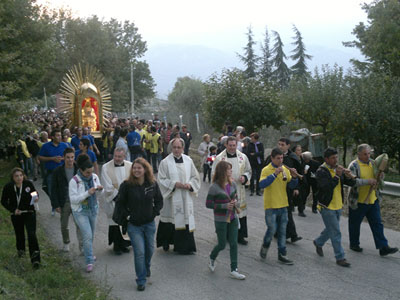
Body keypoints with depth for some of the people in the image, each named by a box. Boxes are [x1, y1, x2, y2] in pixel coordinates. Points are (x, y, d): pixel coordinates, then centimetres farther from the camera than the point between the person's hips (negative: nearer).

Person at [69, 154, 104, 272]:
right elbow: (73, 199, -22)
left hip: (93, 209, 5)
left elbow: (99, 194, 7)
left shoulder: (94, 177, -4)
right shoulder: (74, 181, -19)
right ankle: (89, 261, -3)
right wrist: (87, 193, -30)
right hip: (80, 212, -5)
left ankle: (88, 253, 41)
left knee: (91, 234, 18)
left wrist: (100, 190, -17)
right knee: (87, 235, -12)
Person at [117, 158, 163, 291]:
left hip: (150, 224, 3)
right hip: (134, 225, -3)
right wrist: (128, 214, -7)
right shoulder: (127, 185, -13)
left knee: (150, 249, 17)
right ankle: (141, 281, 8)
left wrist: (154, 213, -1)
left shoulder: (153, 184, -5)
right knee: (139, 252, -6)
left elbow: (159, 200, 8)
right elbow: (121, 203, -1)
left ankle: (146, 268, 47)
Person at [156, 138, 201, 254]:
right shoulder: (165, 162, -5)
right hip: (171, 198, -3)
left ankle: (185, 247, 11)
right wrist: (174, 184, -17)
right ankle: (166, 243, 26)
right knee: (170, 222, 5)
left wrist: (190, 184, -8)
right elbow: (162, 180, -6)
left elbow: (195, 177, 11)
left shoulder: (188, 160, 5)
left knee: (186, 221, 2)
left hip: (185, 198, 3)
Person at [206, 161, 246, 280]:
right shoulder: (214, 187, -15)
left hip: (233, 219, 5)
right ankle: (211, 260, 36)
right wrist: (224, 206, -21)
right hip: (221, 220, -5)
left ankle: (234, 270, 13)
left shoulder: (233, 184, 1)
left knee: (234, 244, 4)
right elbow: (208, 204, -13)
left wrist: (236, 203, -8)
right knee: (222, 244, 5)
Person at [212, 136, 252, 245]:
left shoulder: (243, 157, 7)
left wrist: (245, 177, -4)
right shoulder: (219, 158, -1)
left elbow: (249, 171, 16)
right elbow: (214, 174, 1)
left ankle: (240, 236, 14)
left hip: (239, 190, 3)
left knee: (240, 212, 3)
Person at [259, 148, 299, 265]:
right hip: (271, 206, -5)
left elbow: (292, 185, 5)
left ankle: (282, 254, 18)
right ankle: (265, 246, 24)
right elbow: (262, 184, -25)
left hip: (283, 205, 5)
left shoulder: (285, 169, 6)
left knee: (282, 231, 9)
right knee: (272, 229, -4)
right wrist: (275, 174, -31)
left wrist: (294, 177, -14)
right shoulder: (266, 170, -10)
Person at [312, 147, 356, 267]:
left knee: (331, 229, 21)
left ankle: (318, 242, 44)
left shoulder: (337, 168, 6)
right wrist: (337, 176, -28)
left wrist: (348, 177, -16)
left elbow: (352, 184, 5)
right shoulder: (321, 171, -15)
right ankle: (340, 257, 4)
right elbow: (326, 187, -29)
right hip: (327, 207, -7)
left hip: (338, 206, 7)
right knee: (336, 233, -4)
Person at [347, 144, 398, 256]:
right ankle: (354, 244, 27)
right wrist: (368, 181, -28)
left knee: (377, 224, 5)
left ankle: (383, 247, 9)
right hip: (358, 201, -5)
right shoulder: (354, 165, -13)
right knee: (355, 224, 9)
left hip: (373, 200, 6)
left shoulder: (372, 163, 6)